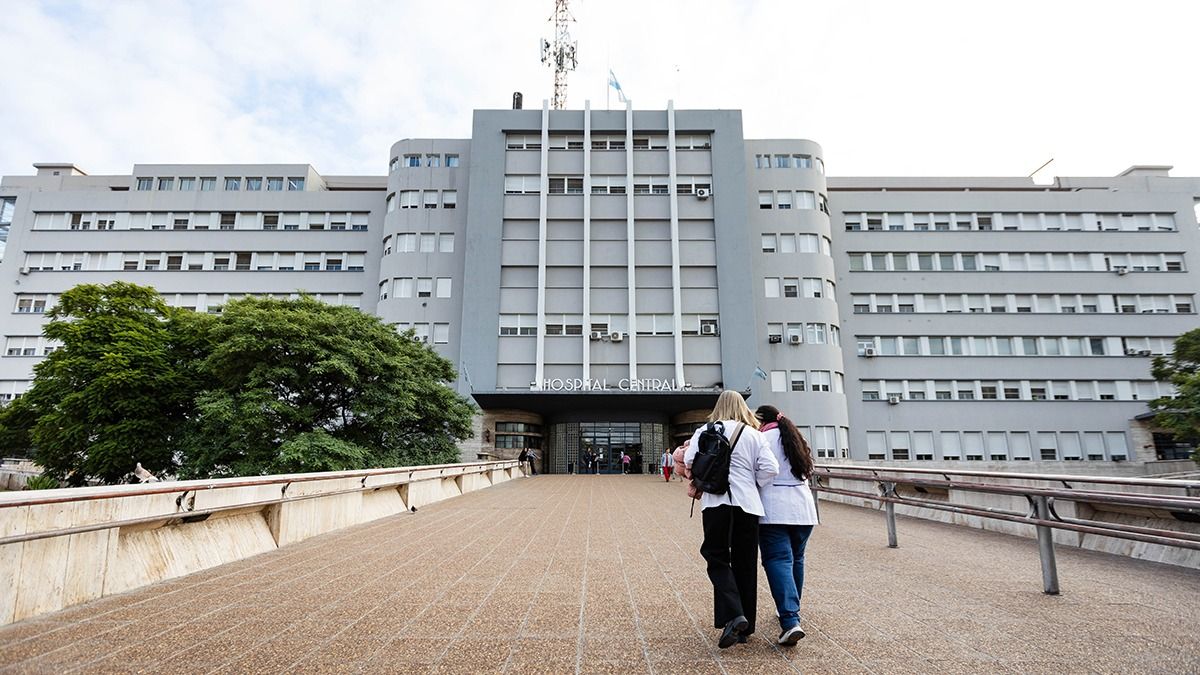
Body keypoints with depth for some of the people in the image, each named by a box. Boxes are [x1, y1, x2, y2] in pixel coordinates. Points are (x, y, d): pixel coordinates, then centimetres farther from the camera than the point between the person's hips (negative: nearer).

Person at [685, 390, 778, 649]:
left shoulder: (705, 431, 5)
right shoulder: (754, 435, 7)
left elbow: (689, 461, 0)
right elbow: (770, 468, -2)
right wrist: (752, 485, 13)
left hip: (716, 502, -2)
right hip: (748, 504, 2)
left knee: (717, 559, 7)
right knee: (745, 564, 11)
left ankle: (733, 615, -13)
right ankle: (744, 627, 19)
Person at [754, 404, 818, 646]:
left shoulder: (764, 439, -6)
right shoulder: (795, 439, 15)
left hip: (774, 510, -7)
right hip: (803, 508, 7)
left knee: (778, 561, -8)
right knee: (796, 559, 19)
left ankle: (790, 621, -19)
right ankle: (791, 609, 32)